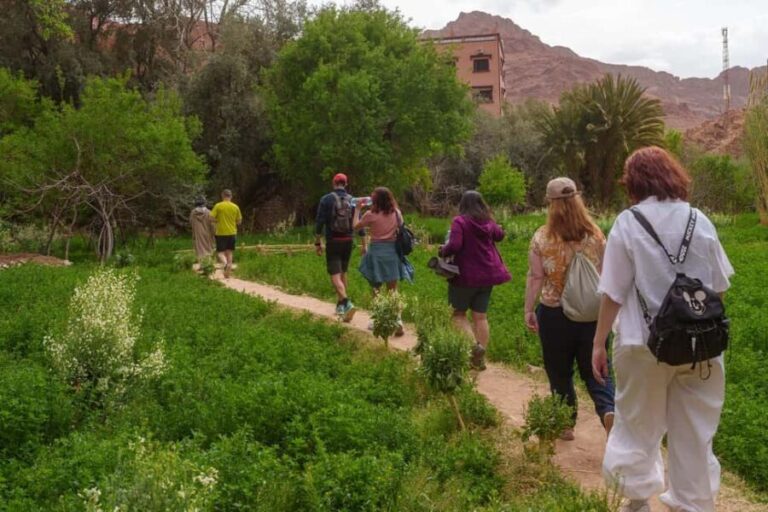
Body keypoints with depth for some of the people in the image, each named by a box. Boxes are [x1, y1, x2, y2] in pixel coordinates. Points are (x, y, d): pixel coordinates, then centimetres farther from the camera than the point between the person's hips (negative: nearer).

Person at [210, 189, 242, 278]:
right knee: (229, 253, 10)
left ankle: (225, 262, -25)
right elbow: (239, 221, 6)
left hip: (221, 233, -2)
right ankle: (227, 273, 7)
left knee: (221, 252, 7)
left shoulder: (218, 206, -7)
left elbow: (212, 218, -11)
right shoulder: (235, 207, 1)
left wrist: (218, 221, 8)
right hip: (232, 233, 2)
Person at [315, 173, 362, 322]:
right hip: (348, 241, 4)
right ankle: (340, 305, 28)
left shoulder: (326, 199, -5)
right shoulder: (352, 200, 4)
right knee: (343, 273, 19)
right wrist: (364, 244, 7)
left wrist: (317, 243, -1)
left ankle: (347, 303, -28)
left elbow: (319, 222, -8)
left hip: (333, 242, -4)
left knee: (335, 276, -7)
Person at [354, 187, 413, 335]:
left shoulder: (370, 215, -10)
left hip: (376, 252, -2)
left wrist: (358, 209, 14)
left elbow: (356, 226, 4)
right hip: (392, 252, 3)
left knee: (376, 288, 13)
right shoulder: (396, 213, -2)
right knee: (393, 290, 8)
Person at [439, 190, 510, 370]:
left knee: (458, 313, 10)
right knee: (480, 316, 10)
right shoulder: (488, 222, 5)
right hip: (487, 274, 5)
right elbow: (500, 235, 25)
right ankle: (479, 359, 12)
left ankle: (474, 344, -12)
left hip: (466, 275, -5)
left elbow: (454, 246, -24)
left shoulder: (460, 221, -13)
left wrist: (442, 252, -4)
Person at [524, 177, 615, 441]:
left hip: (554, 313, -2)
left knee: (560, 373, 14)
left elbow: (535, 277, -9)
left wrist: (528, 310, 0)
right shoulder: (595, 235, -1)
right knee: (595, 370, 11)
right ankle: (608, 409, -14)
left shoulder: (541, 237, -9)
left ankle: (566, 426, 25)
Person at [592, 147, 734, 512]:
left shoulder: (628, 223, -8)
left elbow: (613, 293, -9)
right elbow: (720, 287, 7)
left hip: (645, 343, -3)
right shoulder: (700, 221, 2)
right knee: (694, 432, 14)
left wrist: (599, 343, -1)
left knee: (638, 425, 15)